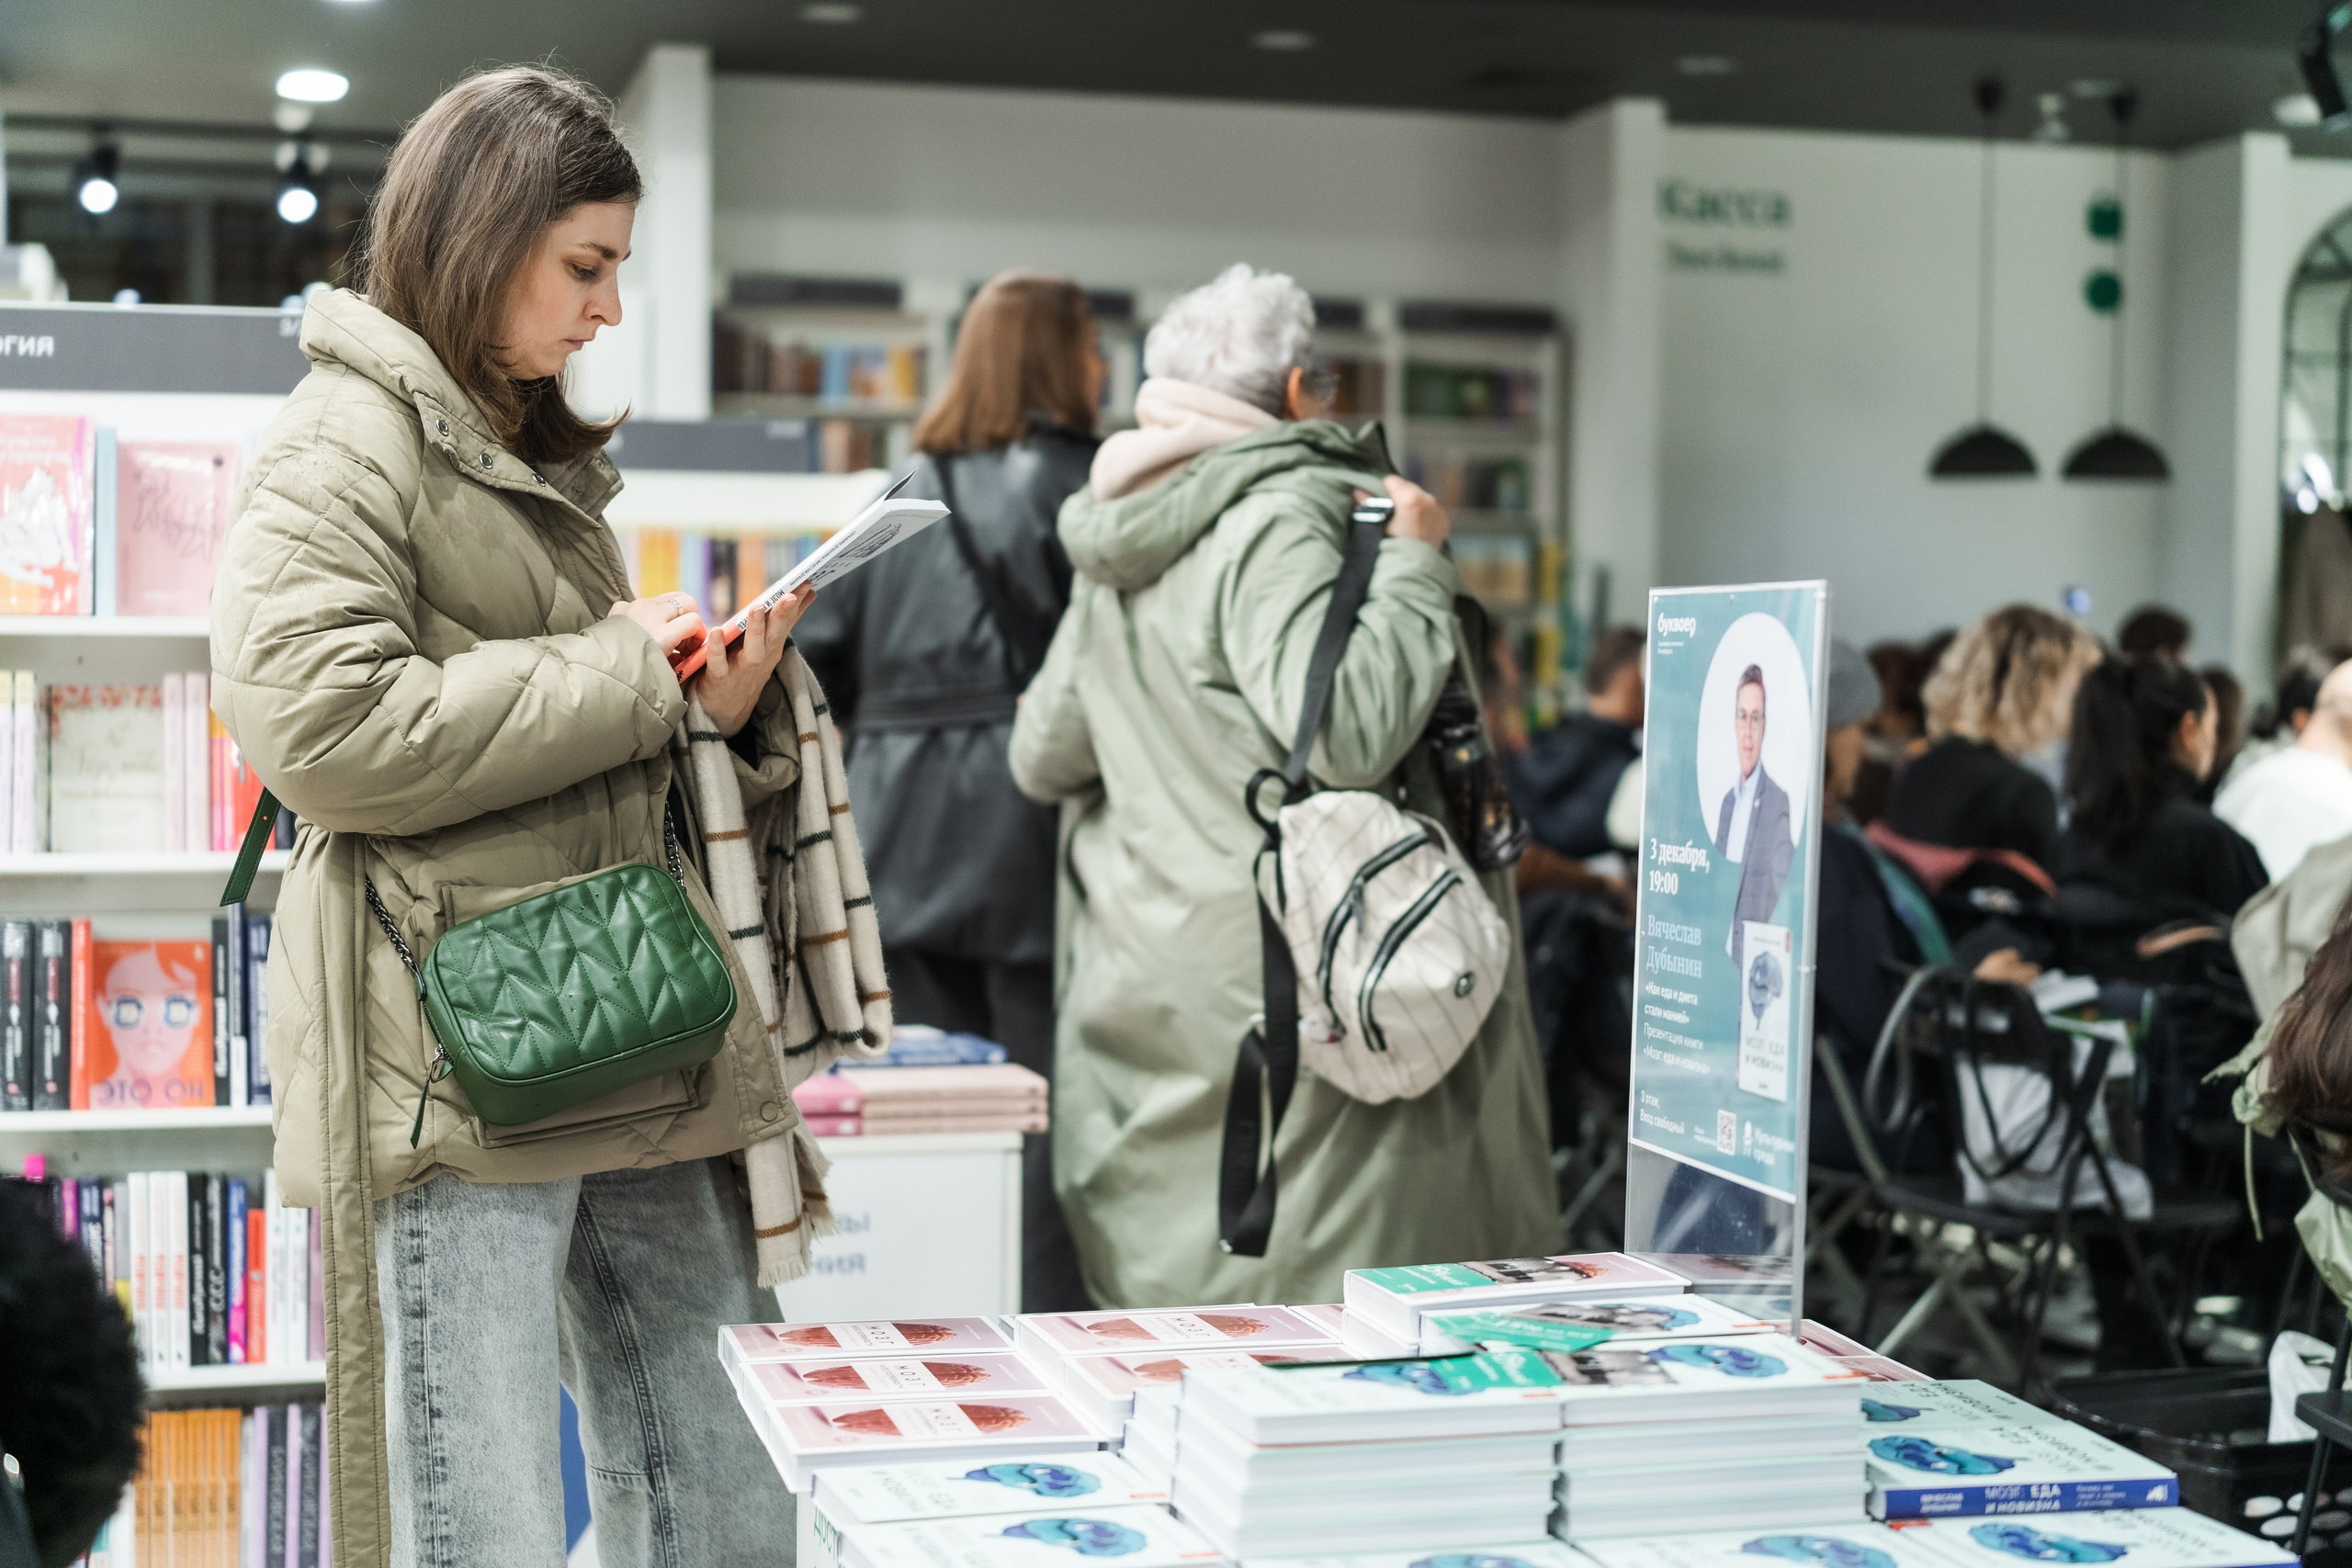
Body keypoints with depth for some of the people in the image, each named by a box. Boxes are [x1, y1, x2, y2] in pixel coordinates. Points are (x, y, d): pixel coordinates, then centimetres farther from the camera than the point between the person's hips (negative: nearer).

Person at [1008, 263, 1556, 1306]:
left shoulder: (1114, 559, 13)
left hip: (1140, 992, 9)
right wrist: (1413, 564, -15)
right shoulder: (1280, 518, -14)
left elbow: (1041, 759, 21)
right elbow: (1347, 732, -27)